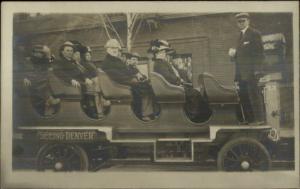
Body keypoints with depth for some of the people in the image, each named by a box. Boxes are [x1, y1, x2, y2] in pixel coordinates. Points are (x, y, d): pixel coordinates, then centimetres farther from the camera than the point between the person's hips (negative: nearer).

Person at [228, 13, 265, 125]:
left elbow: (259, 51, -9)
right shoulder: (241, 35, 22)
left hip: (251, 71, -8)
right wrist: (234, 54, 3)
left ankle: (259, 119, -4)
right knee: (244, 96, 5)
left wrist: (257, 69, -16)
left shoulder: (254, 33, -3)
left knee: (254, 94, -8)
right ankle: (248, 119, 11)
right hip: (242, 72, 8)